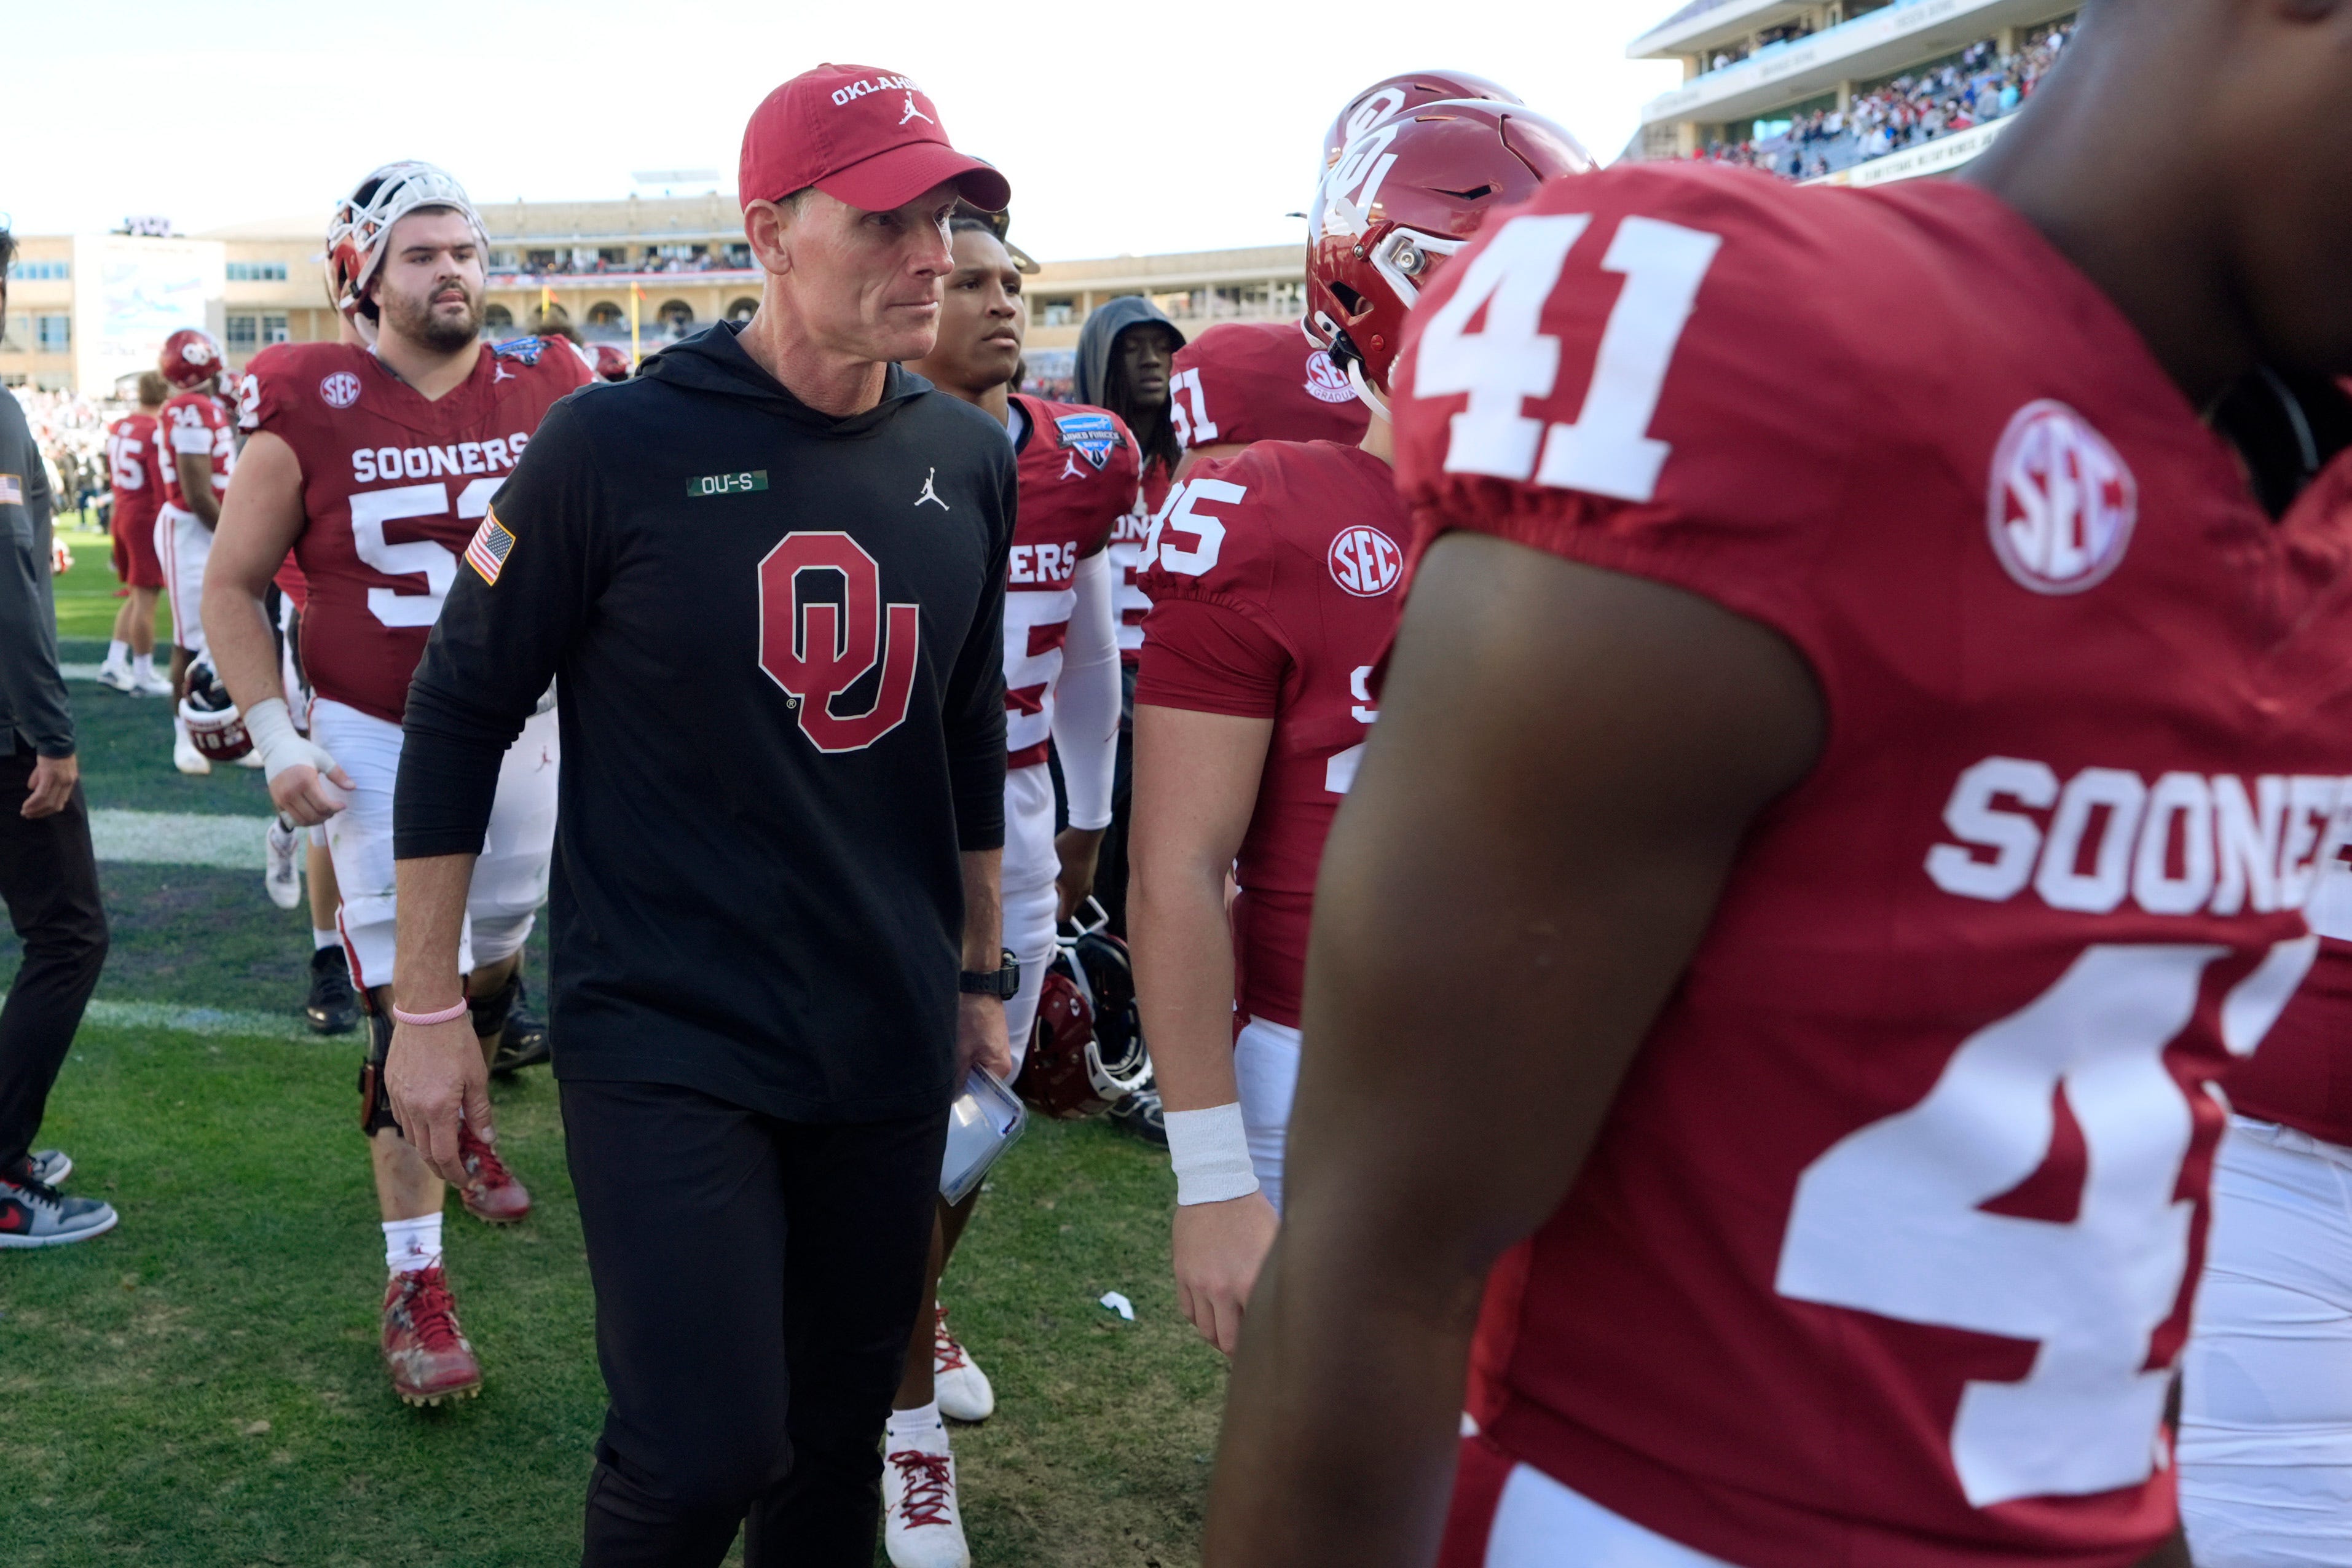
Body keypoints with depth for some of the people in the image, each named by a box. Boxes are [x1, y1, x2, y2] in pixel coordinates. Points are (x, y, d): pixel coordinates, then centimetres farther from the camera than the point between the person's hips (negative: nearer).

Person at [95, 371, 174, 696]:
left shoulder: (117, 428, 7)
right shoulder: (157, 434, -18)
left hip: (122, 514, 8)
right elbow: (165, 488, -19)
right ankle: (143, 675, 5)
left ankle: (114, 663, 19)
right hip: (148, 520, -8)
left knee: (137, 596, 19)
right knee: (146, 599, -1)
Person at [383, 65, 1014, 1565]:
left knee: (840, 1429, 14)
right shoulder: (620, 444, -12)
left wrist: (982, 972, 17)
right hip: (668, 1034, -4)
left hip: (889, 1034, 5)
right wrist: (427, 1004, -3)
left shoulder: (968, 457, 3)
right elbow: (461, 712, -4)